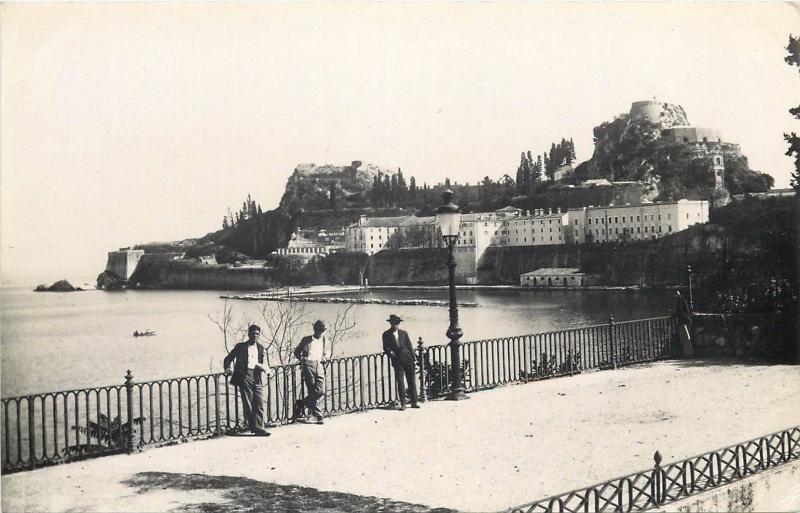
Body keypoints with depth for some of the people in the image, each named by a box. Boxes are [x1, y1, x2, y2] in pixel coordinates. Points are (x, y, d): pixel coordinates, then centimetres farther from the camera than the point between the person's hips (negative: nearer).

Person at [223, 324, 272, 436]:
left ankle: (258, 428, -4)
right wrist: (227, 368, 3)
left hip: (256, 377, 3)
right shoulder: (240, 347, 12)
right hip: (244, 376, -3)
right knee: (248, 404, -6)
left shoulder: (261, 349, 19)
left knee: (259, 403, -5)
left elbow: (267, 367, 16)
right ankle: (254, 426, -1)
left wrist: (264, 368, -5)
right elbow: (228, 359, 18)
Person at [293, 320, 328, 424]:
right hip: (308, 365, -4)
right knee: (312, 391, -9)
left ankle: (300, 404, 9)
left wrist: (325, 357, 8)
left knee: (321, 391, -10)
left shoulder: (325, 341, 18)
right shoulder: (306, 339, 8)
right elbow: (296, 352, 15)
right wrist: (302, 359, -3)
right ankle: (316, 416, -4)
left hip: (319, 366, 4)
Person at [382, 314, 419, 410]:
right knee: (400, 382, -5)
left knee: (411, 381, 4)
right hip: (397, 361, -2)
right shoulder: (386, 335, 6)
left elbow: (409, 346, 10)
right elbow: (385, 347, 5)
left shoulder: (404, 333, 12)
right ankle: (403, 403, 0)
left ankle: (414, 402, 11)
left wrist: (413, 358, 2)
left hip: (407, 359, 2)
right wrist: (390, 352, -15)